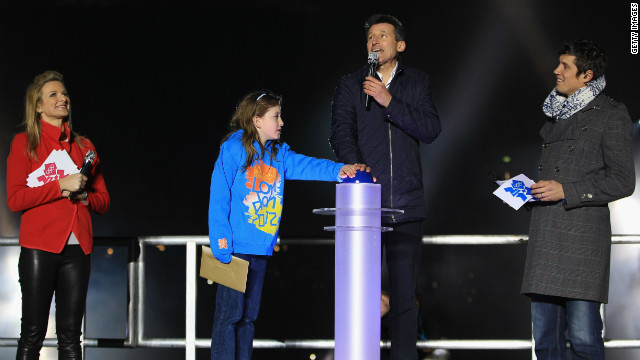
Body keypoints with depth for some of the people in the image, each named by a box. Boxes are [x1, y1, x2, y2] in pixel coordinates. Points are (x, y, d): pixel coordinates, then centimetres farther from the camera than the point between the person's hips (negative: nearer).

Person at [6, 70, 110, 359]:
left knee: (70, 334, 3)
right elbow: (15, 199, -6)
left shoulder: (84, 147, 16)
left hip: (77, 248, 4)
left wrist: (82, 195, -5)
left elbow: (103, 201, 16)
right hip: (39, 248, -4)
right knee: (33, 332, -3)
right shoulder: (24, 143, 4)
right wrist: (61, 185, -12)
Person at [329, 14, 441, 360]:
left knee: (406, 292, 3)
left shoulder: (417, 83, 11)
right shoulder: (350, 85, 8)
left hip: (406, 205, 1)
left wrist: (389, 101, -13)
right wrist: (358, 171, -21)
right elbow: (341, 134, -3)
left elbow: (431, 129, -3)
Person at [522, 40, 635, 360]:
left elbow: (622, 181, -7)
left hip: (582, 234, -7)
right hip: (545, 233, 7)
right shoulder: (556, 113, 21)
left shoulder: (610, 115, 0)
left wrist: (566, 191, -13)